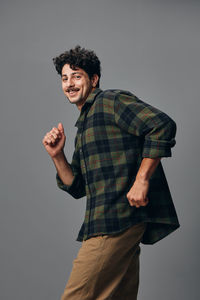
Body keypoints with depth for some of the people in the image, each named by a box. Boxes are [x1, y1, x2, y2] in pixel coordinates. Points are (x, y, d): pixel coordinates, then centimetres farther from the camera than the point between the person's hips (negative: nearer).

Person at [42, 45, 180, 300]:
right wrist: (57, 156, 8)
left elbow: (162, 125, -17)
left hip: (117, 220, -10)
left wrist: (141, 180, -20)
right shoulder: (83, 126, 25)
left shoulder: (110, 101, -3)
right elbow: (77, 188, 23)